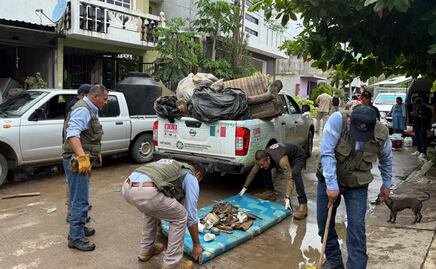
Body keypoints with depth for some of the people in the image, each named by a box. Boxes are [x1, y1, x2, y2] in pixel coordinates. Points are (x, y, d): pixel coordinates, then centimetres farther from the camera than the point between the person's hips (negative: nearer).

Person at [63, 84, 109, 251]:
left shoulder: (90, 110, 17)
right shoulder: (82, 109, -16)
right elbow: (72, 134, -31)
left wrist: (95, 154, 31)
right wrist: (82, 157, -41)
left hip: (84, 160, 11)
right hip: (77, 161, -11)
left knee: (79, 198, 20)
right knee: (80, 200, -6)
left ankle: (79, 228, 34)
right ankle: (76, 238, 2)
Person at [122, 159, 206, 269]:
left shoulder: (173, 167, 39)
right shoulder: (191, 178, 19)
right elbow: (191, 215, 18)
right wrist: (197, 244, 29)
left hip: (127, 186, 8)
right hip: (146, 191, -8)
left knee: (151, 209, 38)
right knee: (180, 217, 14)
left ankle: (146, 250, 43)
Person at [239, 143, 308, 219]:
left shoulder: (281, 159, -43)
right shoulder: (262, 158, -21)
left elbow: (289, 178, -44)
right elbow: (253, 172, -8)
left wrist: (287, 198, -49)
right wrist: (245, 187, -5)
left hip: (298, 156, -7)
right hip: (288, 152, 7)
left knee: (295, 173, -36)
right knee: (265, 169, -5)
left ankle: (303, 205, -33)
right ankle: (271, 193, 10)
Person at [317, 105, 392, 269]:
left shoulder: (382, 135, -17)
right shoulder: (338, 120, -26)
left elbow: (386, 159, 6)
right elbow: (327, 153, -27)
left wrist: (386, 183, 15)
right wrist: (331, 185, -29)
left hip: (357, 185, 0)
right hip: (329, 180, 0)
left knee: (356, 228, -5)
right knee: (324, 223, 9)